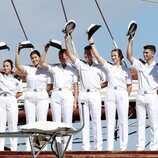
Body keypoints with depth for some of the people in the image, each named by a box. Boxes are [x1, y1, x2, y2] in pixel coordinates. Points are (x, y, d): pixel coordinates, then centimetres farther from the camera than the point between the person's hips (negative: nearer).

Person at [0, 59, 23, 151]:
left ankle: (14, 148, 1)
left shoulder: (15, 80, 10)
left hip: (12, 101, 0)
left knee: (13, 124, -2)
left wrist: (13, 97, 5)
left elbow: (20, 92, 18)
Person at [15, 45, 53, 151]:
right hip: (29, 97, 2)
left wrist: (42, 91, -5)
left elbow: (50, 86, 5)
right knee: (30, 122, 0)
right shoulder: (28, 69, 11)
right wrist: (18, 52, -10)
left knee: (42, 121, -5)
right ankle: (29, 147, -1)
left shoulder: (46, 70, 6)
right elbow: (18, 65, -6)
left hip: (42, 97, -2)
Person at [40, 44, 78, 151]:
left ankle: (68, 147, -6)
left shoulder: (73, 69, 9)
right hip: (56, 94, 2)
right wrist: (46, 49, -3)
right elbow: (42, 62, 2)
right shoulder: (54, 68, 12)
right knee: (56, 121, 0)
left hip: (67, 95, -2)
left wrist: (75, 101, 1)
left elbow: (75, 86, 7)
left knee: (67, 121, -5)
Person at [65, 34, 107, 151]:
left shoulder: (98, 68, 9)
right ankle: (86, 146, 2)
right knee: (84, 121, 1)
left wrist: (98, 86, -1)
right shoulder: (81, 65, 12)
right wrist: (67, 41, -3)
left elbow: (106, 82, 11)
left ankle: (98, 146, -2)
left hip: (95, 94, -2)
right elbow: (70, 54, 4)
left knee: (96, 121, -3)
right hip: (83, 94, 2)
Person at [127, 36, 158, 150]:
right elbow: (129, 56, 4)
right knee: (140, 123, 4)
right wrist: (130, 42, -2)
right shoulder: (140, 66, 12)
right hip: (140, 97, 4)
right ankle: (140, 147, 6)